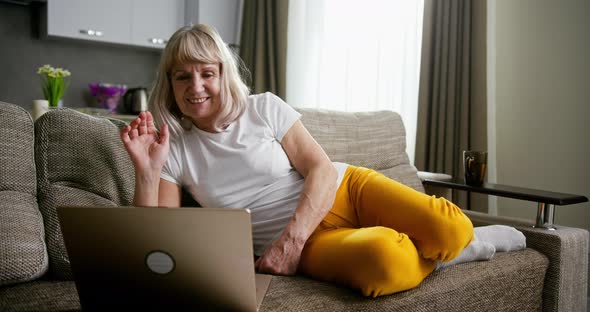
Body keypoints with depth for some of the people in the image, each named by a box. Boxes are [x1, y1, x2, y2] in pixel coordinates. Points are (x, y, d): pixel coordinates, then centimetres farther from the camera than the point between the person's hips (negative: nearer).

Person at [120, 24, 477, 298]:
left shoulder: (264, 108, 2)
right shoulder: (173, 149, 4)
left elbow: (323, 170, -6)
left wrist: (291, 240, -19)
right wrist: (147, 170, -18)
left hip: (343, 190, 1)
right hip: (301, 242, -1)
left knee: (451, 229, -26)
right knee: (383, 260, -35)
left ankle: (453, 242, 10)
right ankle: (433, 251, -1)